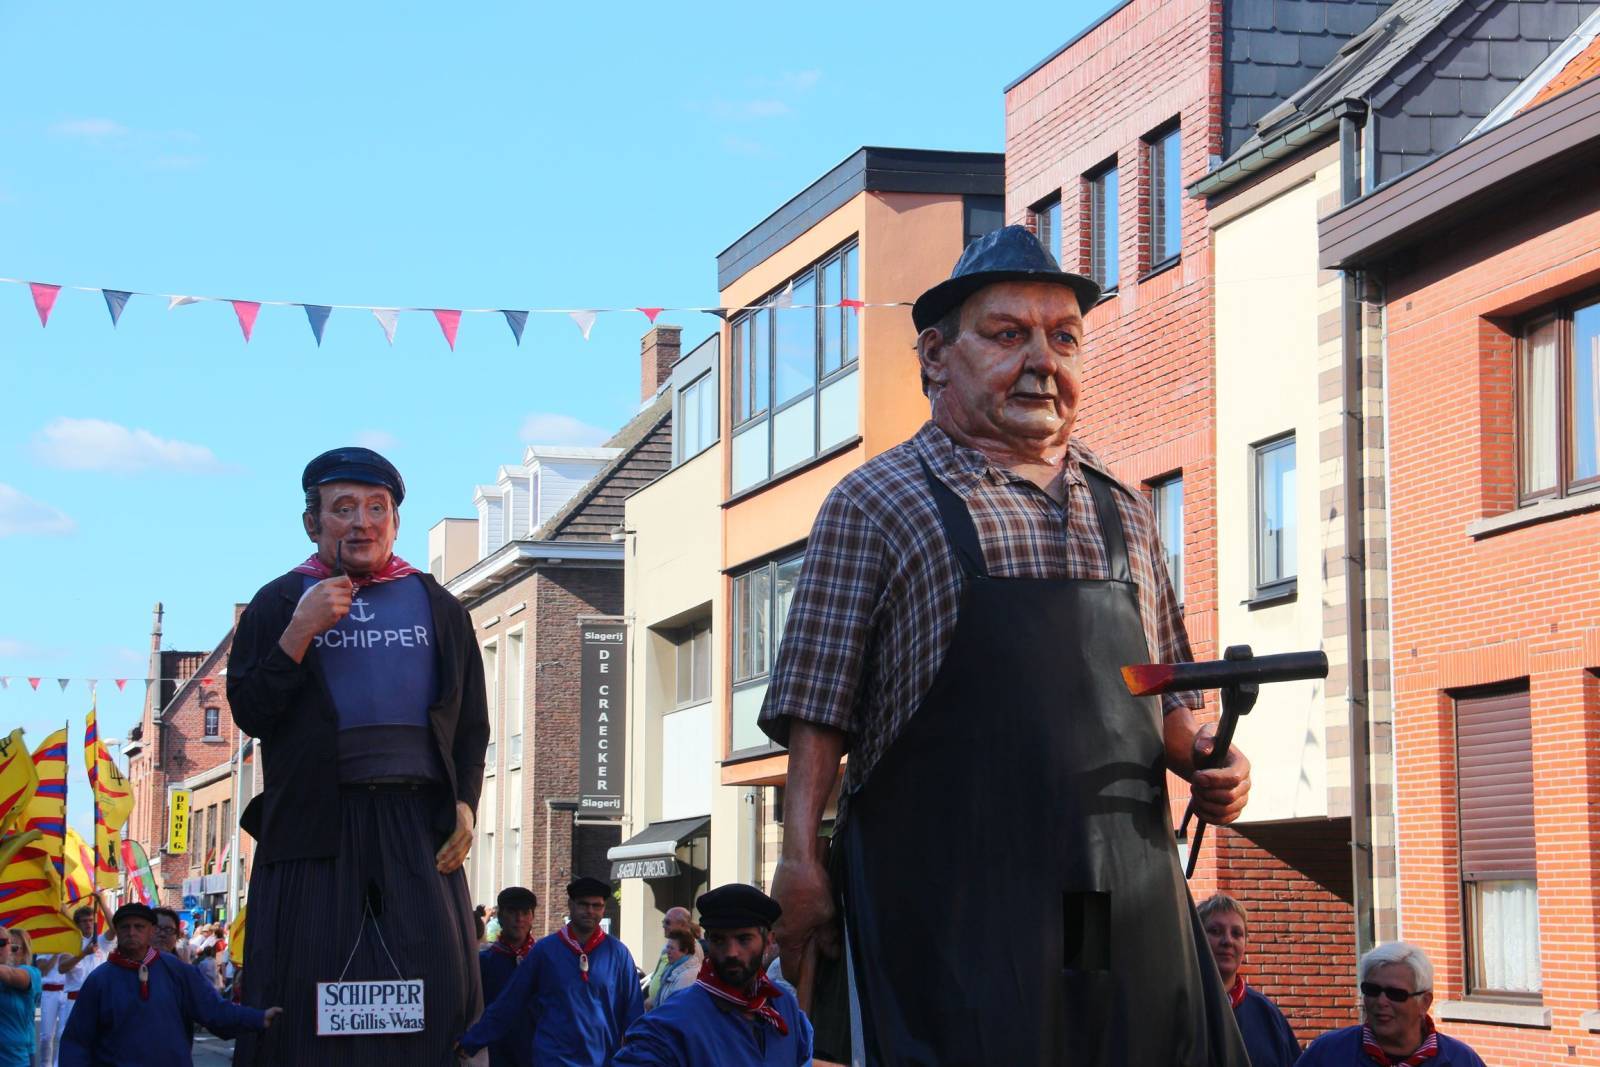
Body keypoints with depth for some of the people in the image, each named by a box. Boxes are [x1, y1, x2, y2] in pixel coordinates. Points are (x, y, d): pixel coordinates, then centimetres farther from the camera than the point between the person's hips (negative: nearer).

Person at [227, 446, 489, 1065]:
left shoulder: (437, 607, 14)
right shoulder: (279, 605, 9)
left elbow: (472, 721, 14)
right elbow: (249, 714, 0)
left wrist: (464, 802, -1)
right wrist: (300, 633, -11)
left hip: (417, 825, 1)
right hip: (315, 821, -1)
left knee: (434, 981, -7)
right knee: (310, 990, -6)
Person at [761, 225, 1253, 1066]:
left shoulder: (1123, 512, 19)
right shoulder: (875, 505, 5)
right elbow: (818, 704, 0)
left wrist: (1203, 759, 3)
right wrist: (801, 859, -9)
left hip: (1127, 892, 5)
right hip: (946, 898, -4)